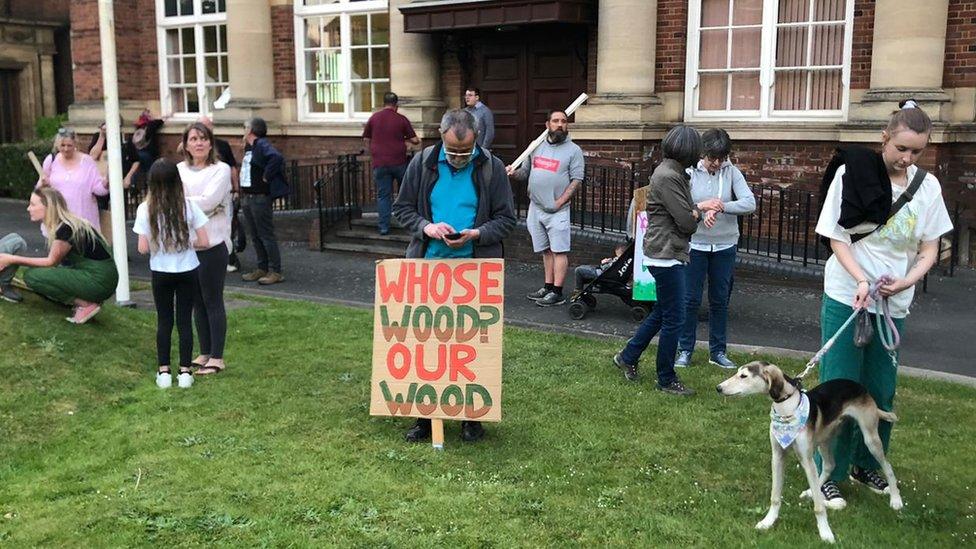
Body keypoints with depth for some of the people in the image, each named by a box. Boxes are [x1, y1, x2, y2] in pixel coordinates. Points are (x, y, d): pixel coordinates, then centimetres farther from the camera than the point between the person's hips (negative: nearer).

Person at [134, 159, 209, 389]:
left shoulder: (146, 209, -10)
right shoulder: (189, 206, -9)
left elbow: (143, 248, -10)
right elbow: (204, 242, -9)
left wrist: (158, 244, 10)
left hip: (161, 273, 0)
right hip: (187, 271, 0)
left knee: (164, 321, 12)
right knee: (185, 320, 8)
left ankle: (164, 371, 15)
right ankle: (185, 372, 10)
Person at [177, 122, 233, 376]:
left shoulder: (221, 170, -5)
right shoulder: (179, 170, 10)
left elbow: (208, 201, -16)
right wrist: (200, 207, -13)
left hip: (212, 243, -5)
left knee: (212, 301, -1)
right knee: (197, 301, 12)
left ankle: (217, 357, 7)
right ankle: (204, 353, 23)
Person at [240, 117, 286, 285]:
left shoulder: (262, 145, -14)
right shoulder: (249, 147, 15)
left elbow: (276, 158, -33)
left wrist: (266, 177, -23)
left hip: (260, 197, -10)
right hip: (248, 196, 10)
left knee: (266, 235, -6)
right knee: (256, 236, 14)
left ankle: (275, 272, -1)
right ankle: (262, 269, 22)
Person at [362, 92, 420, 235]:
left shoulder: (373, 118, 2)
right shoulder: (401, 119, -4)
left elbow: (366, 139, 10)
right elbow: (415, 140, -2)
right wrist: (406, 139, 20)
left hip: (380, 163, 1)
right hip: (399, 162, -1)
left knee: (383, 195, 6)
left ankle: (384, 226, 3)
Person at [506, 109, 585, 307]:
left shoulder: (573, 150, -1)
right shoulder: (536, 146, 13)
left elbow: (577, 180, -7)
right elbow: (525, 172, 18)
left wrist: (560, 201, -14)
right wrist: (514, 173, -5)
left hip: (557, 210, -5)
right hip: (535, 207, 5)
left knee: (559, 251, -5)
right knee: (546, 250, 12)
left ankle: (557, 293, -4)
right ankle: (548, 287, 19)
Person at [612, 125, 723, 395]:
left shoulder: (672, 172, 12)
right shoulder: (668, 176, -20)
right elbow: (687, 222, -19)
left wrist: (699, 206, 7)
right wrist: (699, 211, 1)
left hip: (666, 254, 10)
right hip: (666, 255, -10)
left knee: (661, 313, 21)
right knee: (673, 320, -1)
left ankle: (628, 357, 32)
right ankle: (666, 380, 11)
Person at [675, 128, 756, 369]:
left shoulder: (732, 172, -3)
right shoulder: (690, 172, -8)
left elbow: (750, 203, -12)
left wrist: (723, 207, -25)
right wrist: (702, 213, -29)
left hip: (724, 246, 2)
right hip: (695, 244, -2)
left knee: (720, 300, 11)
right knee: (691, 299, 4)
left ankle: (717, 351, 23)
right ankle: (685, 349, 16)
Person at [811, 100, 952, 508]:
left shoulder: (928, 186, 0)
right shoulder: (852, 173, -10)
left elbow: (930, 248, 5)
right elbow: (837, 238, -8)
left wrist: (908, 280, -14)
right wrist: (861, 280, -22)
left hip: (894, 304, 4)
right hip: (846, 298, -3)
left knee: (881, 392, 12)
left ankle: (866, 465, 31)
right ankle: (829, 475, 13)